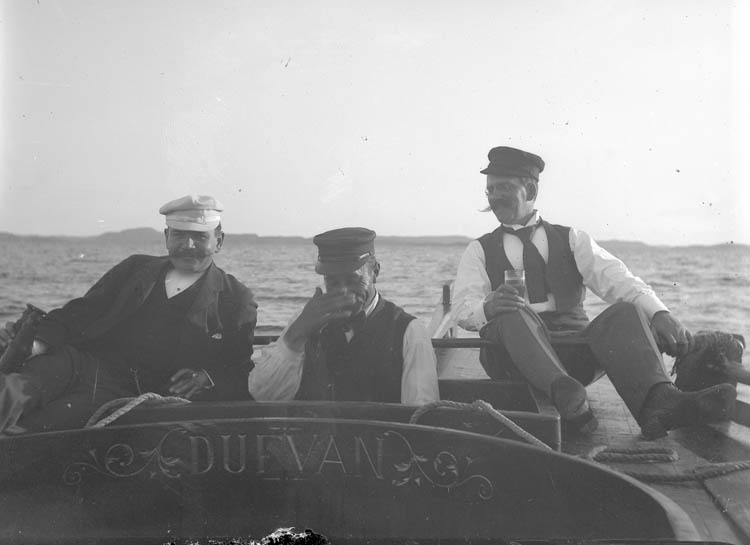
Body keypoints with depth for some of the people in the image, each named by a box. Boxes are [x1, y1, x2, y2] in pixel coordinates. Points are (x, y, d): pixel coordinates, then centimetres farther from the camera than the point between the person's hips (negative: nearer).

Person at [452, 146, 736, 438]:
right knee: (513, 312, -32)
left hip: (575, 355, 1)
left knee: (626, 311, -25)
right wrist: (487, 307, -27)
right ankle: (564, 393, -56)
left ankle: (658, 401, -51)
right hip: (514, 356, -1)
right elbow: (462, 308, -2)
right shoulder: (480, 250, 14)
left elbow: (615, 279, -1)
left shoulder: (571, 239, 16)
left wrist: (659, 312, -21)